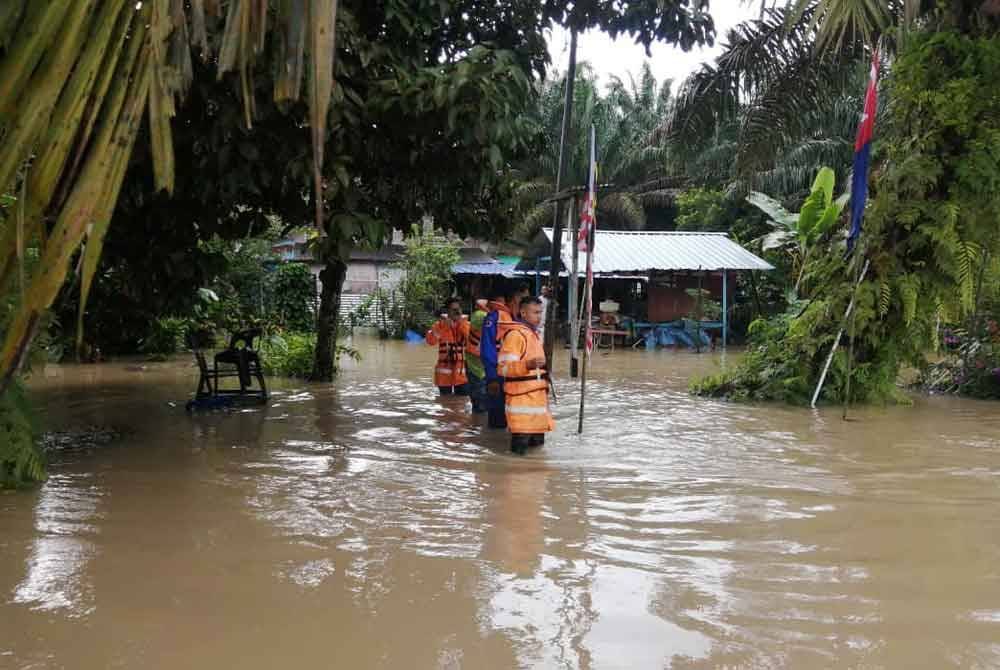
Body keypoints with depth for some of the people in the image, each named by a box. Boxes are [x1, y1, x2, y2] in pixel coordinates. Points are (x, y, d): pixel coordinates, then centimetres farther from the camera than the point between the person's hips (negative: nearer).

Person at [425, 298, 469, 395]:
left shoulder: (465, 324, 4)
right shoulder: (440, 324, -1)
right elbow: (431, 341, -17)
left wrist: (461, 322, -20)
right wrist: (443, 326, -24)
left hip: (461, 372, 1)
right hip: (444, 373, -1)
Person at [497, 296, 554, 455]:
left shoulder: (534, 333, 17)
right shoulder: (515, 334, -14)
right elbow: (503, 367, -21)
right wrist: (528, 365, -32)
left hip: (537, 396, 10)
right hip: (521, 398, -10)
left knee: (537, 440, 15)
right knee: (521, 445, -8)